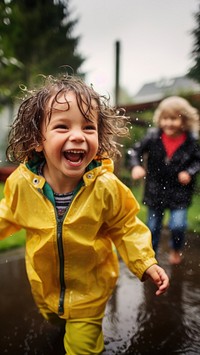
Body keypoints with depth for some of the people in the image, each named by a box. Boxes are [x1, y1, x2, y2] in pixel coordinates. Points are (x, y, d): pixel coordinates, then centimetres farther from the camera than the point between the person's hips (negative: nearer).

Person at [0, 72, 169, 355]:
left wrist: (146, 263, -18)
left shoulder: (106, 187, -29)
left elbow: (126, 227, -12)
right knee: (51, 319, 35)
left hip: (89, 287, -3)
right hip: (43, 282, 4)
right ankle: (58, 322, 71)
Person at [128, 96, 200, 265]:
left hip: (179, 190, -1)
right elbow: (136, 150, -2)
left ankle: (176, 249, 26)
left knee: (178, 225, -10)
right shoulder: (153, 136, -11)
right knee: (153, 225, 13)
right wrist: (136, 166, -20)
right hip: (155, 190, 1)